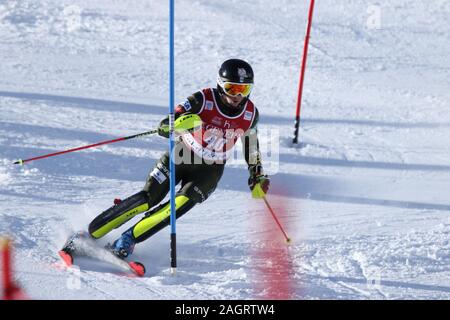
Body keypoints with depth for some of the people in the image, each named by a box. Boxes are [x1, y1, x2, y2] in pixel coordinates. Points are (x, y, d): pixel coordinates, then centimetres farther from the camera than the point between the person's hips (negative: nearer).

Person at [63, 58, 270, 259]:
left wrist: (258, 177, 10)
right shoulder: (203, 100, -21)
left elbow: (251, 144, 12)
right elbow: (163, 127, -25)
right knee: (148, 199, -14)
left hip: (209, 170, 2)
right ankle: (89, 235, -2)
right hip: (181, 155, -2)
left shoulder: (250, 114, -10)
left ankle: (128, 240, -20)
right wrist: (179, 124, -47)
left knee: (182, 202, -25)